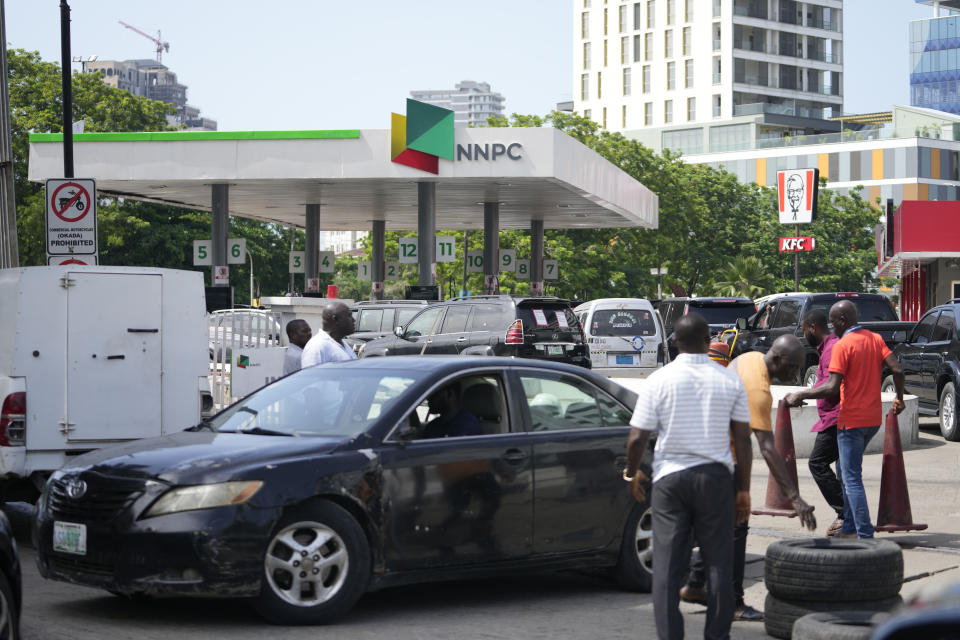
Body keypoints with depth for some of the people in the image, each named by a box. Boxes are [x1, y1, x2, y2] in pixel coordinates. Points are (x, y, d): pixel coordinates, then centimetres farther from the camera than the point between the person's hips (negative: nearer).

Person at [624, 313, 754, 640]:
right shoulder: (730, 380, 1)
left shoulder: (659, 380, -5)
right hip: (715, 476, 1)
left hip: (670, 478, -1)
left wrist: (632, 473, 12)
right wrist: (743, 490, 10)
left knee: (667, 566, 3)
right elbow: (743, 439, 3)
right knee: (718, 562, 8)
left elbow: (637, 438, -5)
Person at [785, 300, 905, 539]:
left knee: (852, 479, -4)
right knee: (848, 472, 20)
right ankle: (849, 528, 21)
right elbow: (897, 370, 2)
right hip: (873, 418, 8)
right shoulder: (875, 339, 7)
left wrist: (799, 396, -12)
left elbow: (832, 388, -21)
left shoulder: (843, 345, -15)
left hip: (852, 419, -8)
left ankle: (865, 535, -7)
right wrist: (899, 398, 17)